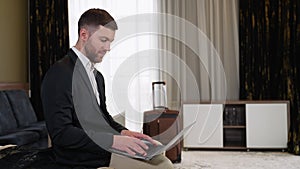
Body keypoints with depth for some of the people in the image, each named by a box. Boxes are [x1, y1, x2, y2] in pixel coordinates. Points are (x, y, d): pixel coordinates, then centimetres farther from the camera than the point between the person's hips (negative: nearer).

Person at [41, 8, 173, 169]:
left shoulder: (97, 76, 20)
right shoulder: (59, 74, -10)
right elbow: (61, 134, -17)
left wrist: (123, 132, 3)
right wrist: (112, 140, -23)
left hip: (105, 148, 9)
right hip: (83, 156, -8)